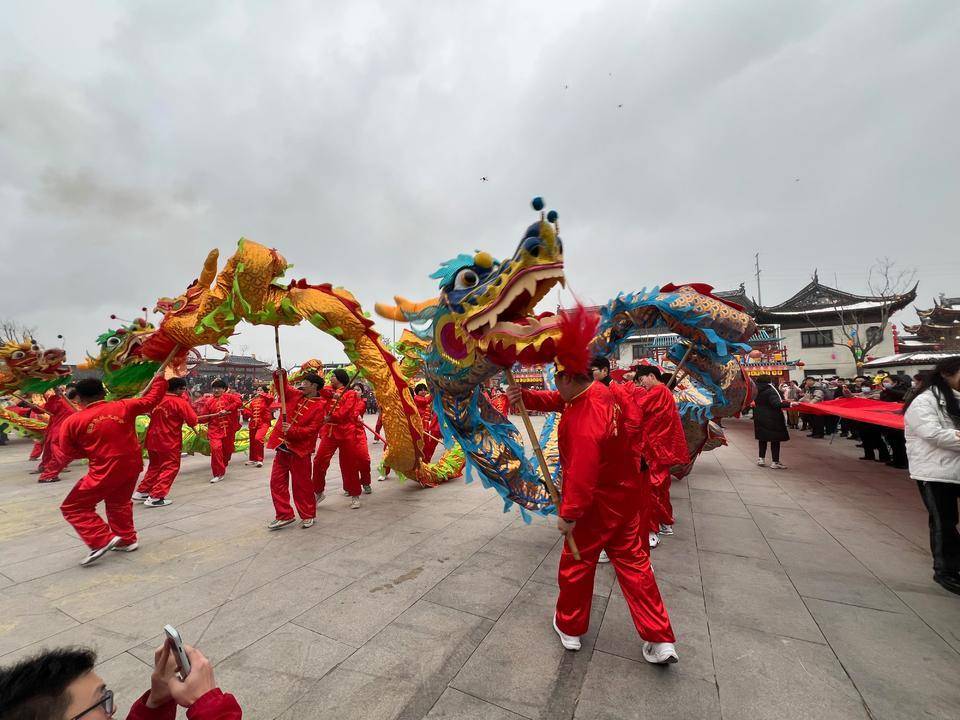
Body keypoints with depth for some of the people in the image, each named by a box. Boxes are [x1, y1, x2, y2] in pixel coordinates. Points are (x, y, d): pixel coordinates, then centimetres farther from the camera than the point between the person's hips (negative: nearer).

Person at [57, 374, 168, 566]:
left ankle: (102, 541, 0)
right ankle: (127, 539, 33)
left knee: (73, 508, 11)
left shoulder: (72, 422, -8)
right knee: (119, 503, 25)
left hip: (105, 471, -5)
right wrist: (160, 379, 21)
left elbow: (69, 453, 2)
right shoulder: (124, 406, -4)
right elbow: (153, 398, 8)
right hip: (132, 466, 5)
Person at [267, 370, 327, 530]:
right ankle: (285, 515, 21)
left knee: (302, 484, 3)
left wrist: (292, 430, -27)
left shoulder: (319, 407, -12)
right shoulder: (295, 394, 8)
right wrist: (280, 375, -7)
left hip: (299, 450, -7)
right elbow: (284, 387, 13)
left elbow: (311, 430, -18)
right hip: (282, 447, 7)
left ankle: (308, 515, 21)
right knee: (276, 482, 9)